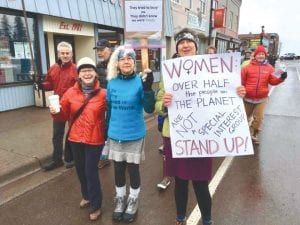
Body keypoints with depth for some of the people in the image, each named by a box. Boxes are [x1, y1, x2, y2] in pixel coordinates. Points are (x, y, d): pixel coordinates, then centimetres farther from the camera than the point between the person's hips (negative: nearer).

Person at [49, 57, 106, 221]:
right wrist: (56, 112, -13)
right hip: (75, 138, 5)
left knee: (91, 171, 2)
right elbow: (64, 114, 7)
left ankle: (96, 205, 25)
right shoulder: (71, 92, -1)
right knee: (80, 169, 19)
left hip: (94, 139, -4)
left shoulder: (103, 94, -11)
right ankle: (86, 196, 46)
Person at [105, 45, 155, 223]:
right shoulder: (112, 83, -1)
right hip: (115, 135, 3)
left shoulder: (140, 82, -11)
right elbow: (109, 109, 8)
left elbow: (149, 109, -18)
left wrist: (147, 89, -33)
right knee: (118, 169, 16)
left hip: (135, 135, -3)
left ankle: (133, 201, 35)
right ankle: (120, 199, 39)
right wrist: (106, 131, 13)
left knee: (133, 169, 11)